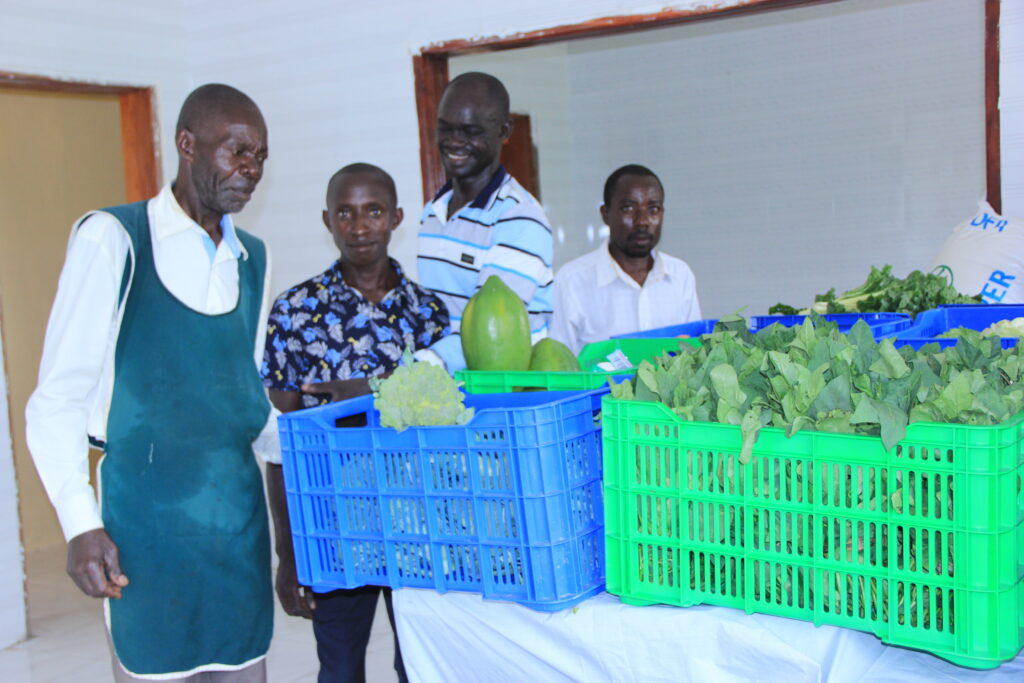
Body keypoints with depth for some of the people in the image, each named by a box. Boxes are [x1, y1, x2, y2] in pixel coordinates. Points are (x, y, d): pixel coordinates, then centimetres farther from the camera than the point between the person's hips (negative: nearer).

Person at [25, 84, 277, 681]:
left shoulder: (253, 259, 12)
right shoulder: (114, 239, -6)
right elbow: (59, 396, -7)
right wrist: (81, 523, -14)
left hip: (239, 511, 6)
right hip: (148, 512, -5)